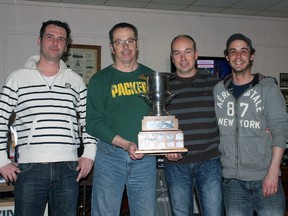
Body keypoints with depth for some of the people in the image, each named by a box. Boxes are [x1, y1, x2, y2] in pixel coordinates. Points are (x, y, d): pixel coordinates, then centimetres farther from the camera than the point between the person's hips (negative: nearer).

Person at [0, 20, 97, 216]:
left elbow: (88, 120, 12)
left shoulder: (76, 81, 11)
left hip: (68, 169, 2)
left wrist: (89, 154, 3)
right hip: (29, 169, -2)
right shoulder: (18, 78, 5)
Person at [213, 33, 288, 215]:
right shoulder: (218, 90, 9)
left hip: (265, 178, -2)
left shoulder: (268, 88, 1)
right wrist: (213, 166, 0)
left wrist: (273, 172, -12)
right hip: (232, 179, 2)